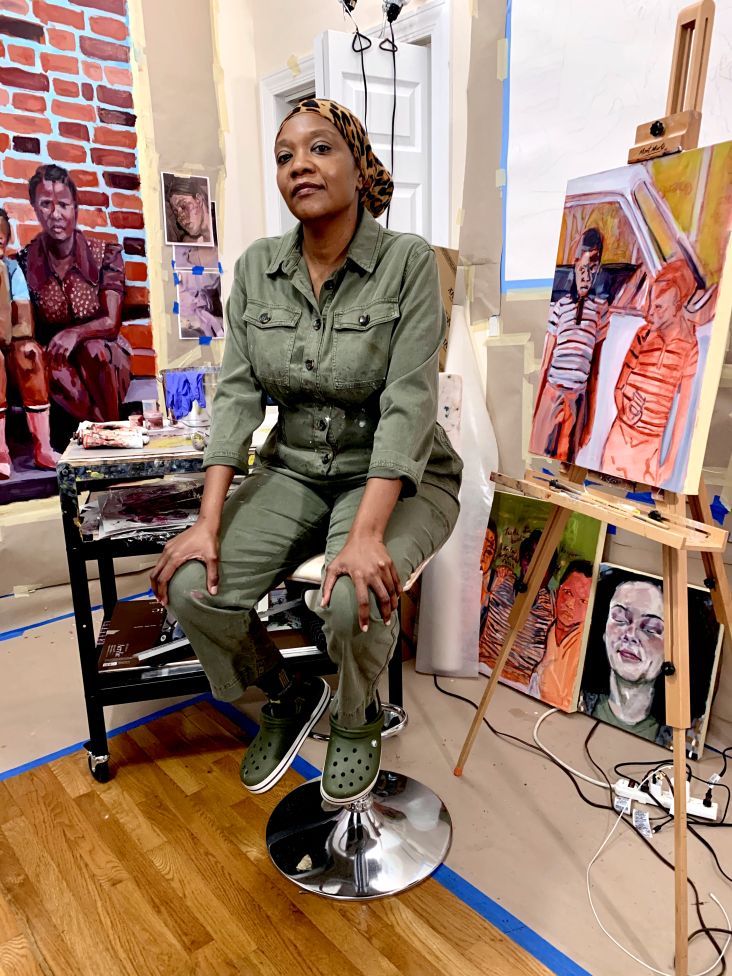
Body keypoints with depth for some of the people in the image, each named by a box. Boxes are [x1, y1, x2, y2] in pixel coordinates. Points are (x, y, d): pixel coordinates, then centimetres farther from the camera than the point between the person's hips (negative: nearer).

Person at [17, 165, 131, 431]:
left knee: (92, 349, -33)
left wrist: (75, 333, -31)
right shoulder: (24, 263, -5)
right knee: (50, 363, -33)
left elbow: (111, 322, -11)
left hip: (105, 361, 0)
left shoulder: (106, 254, -5)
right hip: (55, 364, 0)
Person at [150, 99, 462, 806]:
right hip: (293, 470, 4)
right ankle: (288, 697, 17)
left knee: (353, 598, -32)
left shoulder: (408, 261, -11)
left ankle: (357, 719, 8)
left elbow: (408, 402, -20)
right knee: (192, 589, -16)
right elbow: (238, 393, -3)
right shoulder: (256, 268, 2)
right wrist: (209, 523, -14)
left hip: (396, 478, -4)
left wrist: (366, 533, -31)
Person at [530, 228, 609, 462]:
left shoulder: (601, 308, 4)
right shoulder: (560, 305, 3)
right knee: (542, 451, 2)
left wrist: (591, 417, 5)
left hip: (578, 397, 1)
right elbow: (546, 360, 6)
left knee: (566, 458, 7)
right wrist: (536, 405, 5)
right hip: (552, 391, -1)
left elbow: (596, 364, 6)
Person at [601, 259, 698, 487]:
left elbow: (683, 408, -6)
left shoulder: (688, 348, -10)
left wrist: (671, 460, -5)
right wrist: (625, 405, -17)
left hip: (650, 444, -2)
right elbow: (619, 386, 5)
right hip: (620, 434, 2)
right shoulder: (642, 335, -3)